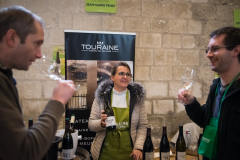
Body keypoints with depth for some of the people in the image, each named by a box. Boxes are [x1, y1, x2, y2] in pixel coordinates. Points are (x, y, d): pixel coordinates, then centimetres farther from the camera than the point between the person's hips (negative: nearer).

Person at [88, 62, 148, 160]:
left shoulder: (137, 97, -1)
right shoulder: (102, 96, -2)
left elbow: (142, 126, 0)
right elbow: (91, 124, -1)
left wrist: (138, 147, -10)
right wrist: (101, 124, -21)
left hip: (129, 152, 0)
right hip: (105, 152, 0)